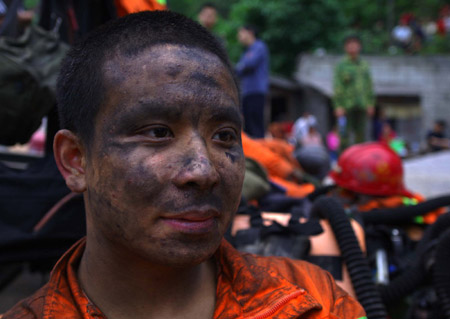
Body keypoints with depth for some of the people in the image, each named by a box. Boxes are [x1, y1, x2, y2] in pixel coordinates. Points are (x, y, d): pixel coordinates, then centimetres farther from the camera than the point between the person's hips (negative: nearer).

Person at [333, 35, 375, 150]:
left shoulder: (364, 65, 13)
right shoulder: (341, 65, -1)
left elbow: (369, 85, 16)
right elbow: (337, 86, -7)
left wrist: (370, 104, 9)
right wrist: (338, 106, -14)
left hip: (362, 106, 4)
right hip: (347, 106, -4)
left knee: (361, 133, 4)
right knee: (346, 133, -5)